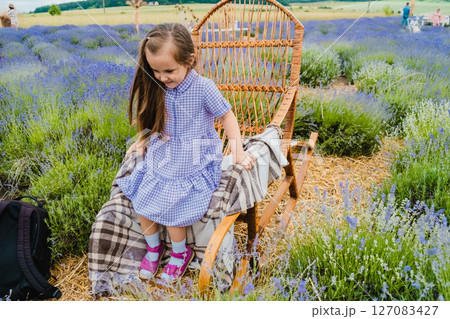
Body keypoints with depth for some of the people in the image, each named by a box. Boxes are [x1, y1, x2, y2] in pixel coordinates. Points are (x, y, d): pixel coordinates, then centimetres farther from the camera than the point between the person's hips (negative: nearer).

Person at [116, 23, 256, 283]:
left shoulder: (203, 88, -18)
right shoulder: (158, 88, -2)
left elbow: (227, 116, -8)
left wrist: (238, 151, -11)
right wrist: (142, 142, 6)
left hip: (194, 164, -5)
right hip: (161, 157, 6)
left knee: (171, 210, -13)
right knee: (141, 202, -1)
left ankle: (181, 253, 18)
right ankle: (153, 248, 26)